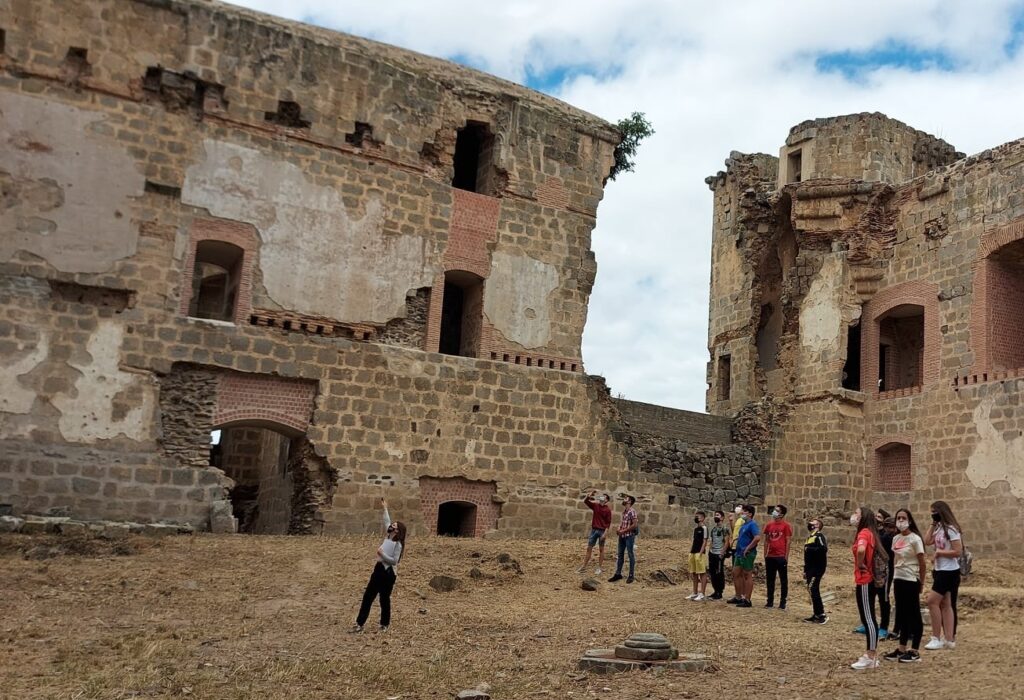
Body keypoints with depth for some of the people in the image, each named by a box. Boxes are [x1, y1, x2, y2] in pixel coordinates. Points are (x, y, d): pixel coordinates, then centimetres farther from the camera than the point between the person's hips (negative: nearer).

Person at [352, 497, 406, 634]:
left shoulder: (398, 544, -14)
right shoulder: (388, 537, 7)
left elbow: (394, 561, -19)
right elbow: (387, 522, 17)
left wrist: (382, 554, -21)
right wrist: (385, 508, 21)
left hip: (389, 573, -8)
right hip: (378, 569, 8)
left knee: (384, 599, 4)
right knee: (368, 596, 6)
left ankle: (384, 624, 21)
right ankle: (360, 623, 11)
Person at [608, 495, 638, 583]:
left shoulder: (632, 512, -13)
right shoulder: (623, 511, 11)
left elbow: (635, 525, -18)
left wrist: (623, 531, -16)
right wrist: (618, 529, 2)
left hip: (629, 536, -8)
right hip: (622, 536, 8)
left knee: (630, 555, 2)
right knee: (620, 555, 12)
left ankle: (631, 576, 9)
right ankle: (618, 574, 19)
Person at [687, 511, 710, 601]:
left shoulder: (704, 528, -7)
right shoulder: (695, 528, 18)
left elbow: (705, 541, -12)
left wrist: (700, 553, -17)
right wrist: (690, 551, 15)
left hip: (700, 553, -9)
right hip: (693, 553, 9)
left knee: (702, 573, -5)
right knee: (694, 573, 11)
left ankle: (702, 594, -3)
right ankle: (695, 593, 18)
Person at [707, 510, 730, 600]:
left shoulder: (724, 528, -7)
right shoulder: (713, 528, 16)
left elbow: (727, 542, -12)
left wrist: (722, 553, -17)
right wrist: (709, 550, 12)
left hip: (719, 554, -8)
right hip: (712, 554, 8)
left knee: (719, 574, -2)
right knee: (712, 573, 10)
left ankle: (719, 593, 5)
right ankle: (715, 591, 20)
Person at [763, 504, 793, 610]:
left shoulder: (786, 526, -4)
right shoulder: (769, 525, 10)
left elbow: (788, 542, -6)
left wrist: (786, 557, -10)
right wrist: (765, 555, 8)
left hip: (781, 557, -5)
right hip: (770, 557, 5)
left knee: (783, 580, 3)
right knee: (770, 580, 9)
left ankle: (783, 603, 9)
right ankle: (770, 601, 17)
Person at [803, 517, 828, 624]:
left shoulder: (819, 536, -10)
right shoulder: (810, 537, 19)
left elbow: (824, 549, -29)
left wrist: (810, 549, -20)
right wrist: (805, 570, 23)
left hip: (817, 568, -10)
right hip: (811, 569, 10)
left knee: (813, 589, -15)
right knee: (812, 590, 9)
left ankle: (822, 615, -11)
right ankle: (816, 615, 15)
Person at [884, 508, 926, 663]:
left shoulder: (914, 539, -12)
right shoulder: (896, 538, 8)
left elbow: (922, 563, -10)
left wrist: (921, 583, -8)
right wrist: (894, 579, 12)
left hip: (911, 581, -7)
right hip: (898, 580, 7)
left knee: (914, 615, 1)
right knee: (902, 614, 12)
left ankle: (915, 651, 7)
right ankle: (902, 649, 18)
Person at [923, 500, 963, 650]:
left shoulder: (951, 529, -16)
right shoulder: (939, 528, 11)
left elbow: (958, 552, -20)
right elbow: (927, 541, 7)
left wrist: (940, 552, -13)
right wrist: (933, 524, 5)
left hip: (949, 572, -9)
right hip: (940, 570, 9)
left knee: (932, 601, -10)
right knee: (945, 605, 9)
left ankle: (936, 638, -3)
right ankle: (949, 640, 11)